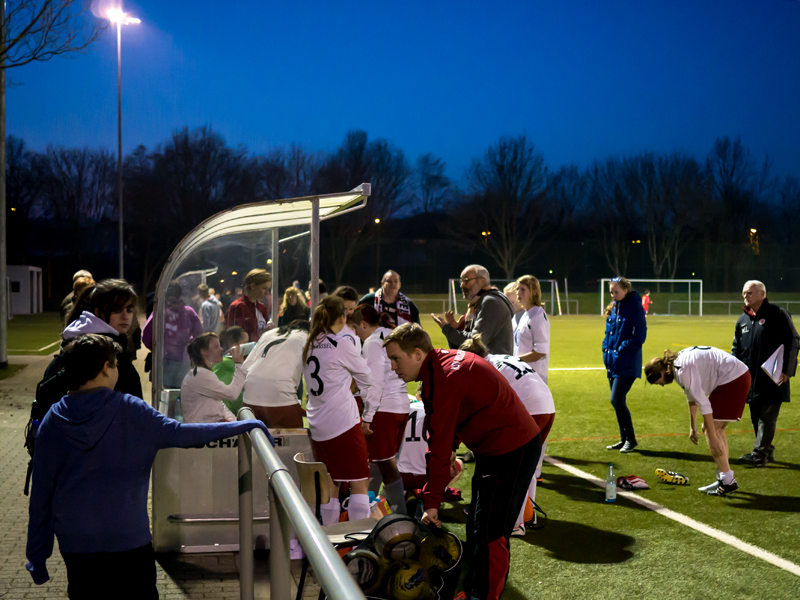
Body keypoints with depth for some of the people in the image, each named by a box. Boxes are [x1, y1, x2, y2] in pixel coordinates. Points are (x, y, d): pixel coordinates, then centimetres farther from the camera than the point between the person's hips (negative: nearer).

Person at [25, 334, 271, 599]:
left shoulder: (52, 421, -1)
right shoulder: (129, 410, -10)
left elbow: (40, 494, 2)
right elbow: (179, 433, -16)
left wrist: (37, 554, 10)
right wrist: (244, 425, -10)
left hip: (74, 545, 3)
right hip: (129, 539, -3)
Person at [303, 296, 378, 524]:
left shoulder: (309, 346, 9)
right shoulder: (341, 346, -9)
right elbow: (366, 376, 3)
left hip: (317, 425, 7)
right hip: (343, 422, -7)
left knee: (330, 484, 14)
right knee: (360, 483, -2)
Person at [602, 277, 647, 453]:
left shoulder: (635, 307, -11)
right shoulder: (613, 308, 12)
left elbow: (639, 336, -15)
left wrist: (620, 351, -13)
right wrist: (606, 350, 6)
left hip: (627, 364, -8)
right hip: (612, 363, 8)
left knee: (617, 400, -13)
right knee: (618, 402, 11)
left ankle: (631, 439, 0)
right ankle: (624, 439, 21)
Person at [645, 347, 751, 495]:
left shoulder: (684, 370, -21)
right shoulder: (677, 363, 11)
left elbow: (703, 404, -23)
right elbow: (692, 395, 25)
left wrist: (712, 438, -21)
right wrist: (692, 426, 29)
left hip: (732, 379, -10)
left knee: (712, 429, -8)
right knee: (718, 428, 14)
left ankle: (727, 481, -5)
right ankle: (724, 479, 18)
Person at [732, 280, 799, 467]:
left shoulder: (778, 315, -5)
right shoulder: (743, 320, 14)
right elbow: (736, 348, 20)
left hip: (773, 379, -7)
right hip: (751, 379, 7)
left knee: (767, 417, -6)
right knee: (756, 418, 10)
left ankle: (759, 454, -8)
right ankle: (768, 451, 21)